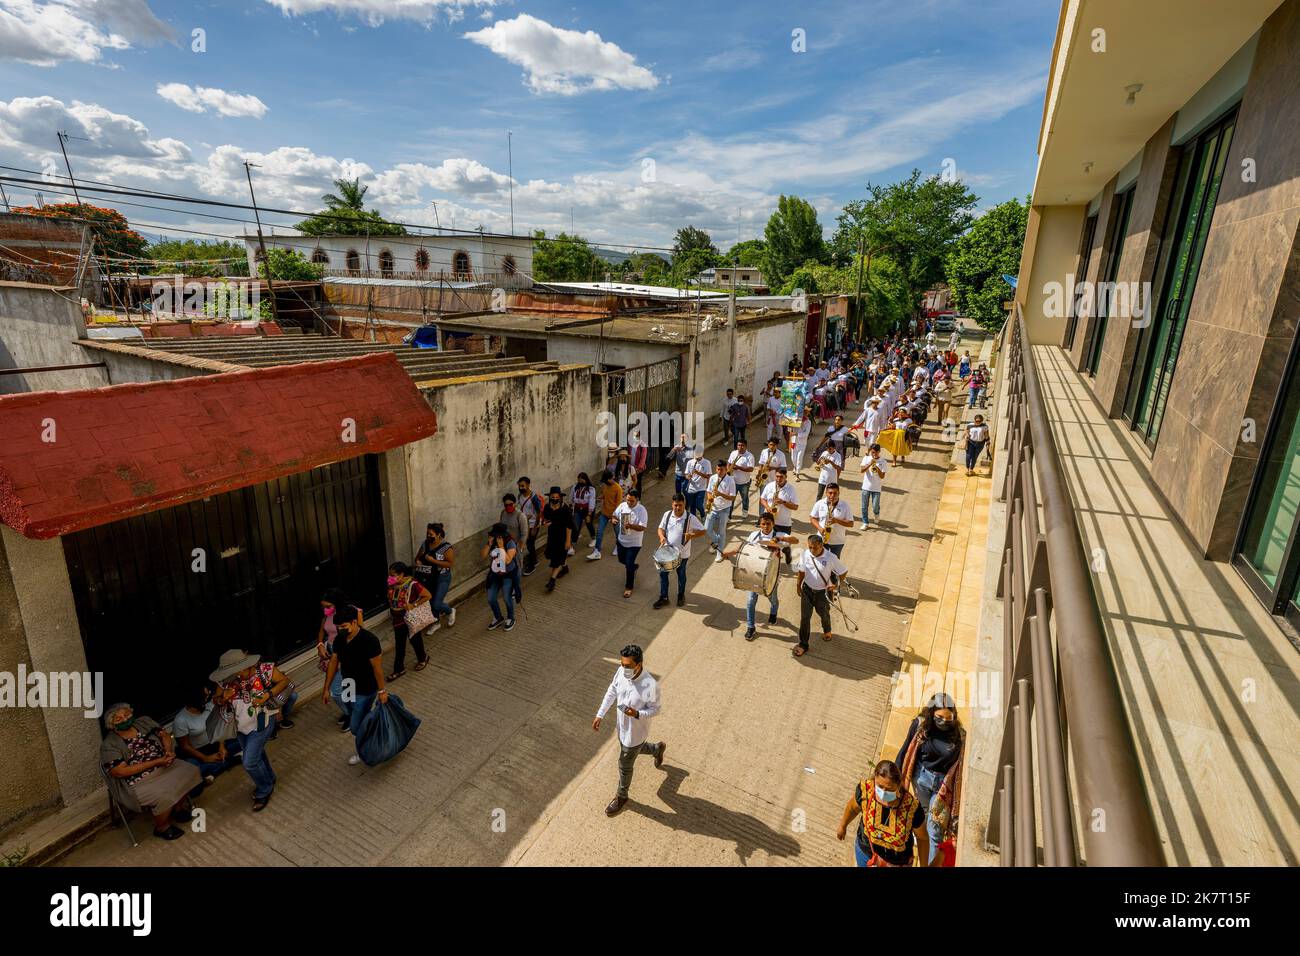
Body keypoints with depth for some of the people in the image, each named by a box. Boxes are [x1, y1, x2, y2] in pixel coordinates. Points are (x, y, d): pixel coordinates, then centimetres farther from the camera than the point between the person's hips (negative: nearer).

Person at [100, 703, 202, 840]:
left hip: (164, 766, 6)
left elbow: (165, 735, 9)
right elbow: (120, 771, -19)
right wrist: (156, 762, -22)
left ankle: (179, 807, 12)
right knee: (164, 796, -27)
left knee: (190, 771, -11)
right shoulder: (109, 746, -12)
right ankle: (162, 827, 2)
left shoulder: (144, 722, 3)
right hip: (139, 782, -6)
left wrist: (168, 751, -12)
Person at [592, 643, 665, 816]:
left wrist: (637, 714, -37)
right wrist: (600, 715, -2)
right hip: (622, 726, 5)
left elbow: (655, 709, -19)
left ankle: (621, 796, 45)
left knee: (624, 765, 16)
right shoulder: (621, 672, -20)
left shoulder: (650, 685, -36)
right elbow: (611, 692, -2)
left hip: (636, 731, -5)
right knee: (633, 749, 32)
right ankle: (657, 748, 61)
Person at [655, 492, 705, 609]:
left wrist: (692, 535, -32)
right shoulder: (667, 514, -8)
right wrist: (662, 537, -18)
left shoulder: (690, 518, -19)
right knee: (663, 573, 10)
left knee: (681, 575, 18)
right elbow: (661, 528, 3)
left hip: (682, 553, -3)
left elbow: (702, 531, -15)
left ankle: (681, 596, 41)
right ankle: (663, 598, 27)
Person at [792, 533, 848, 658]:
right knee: (805, 617, 1)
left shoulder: (830, 558, -24)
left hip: (823, 592, -1)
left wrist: (836, 584, -14)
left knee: (823, 614, 23)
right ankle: (803, 645, 12)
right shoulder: (805, 554, -16)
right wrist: (798, 585, 4)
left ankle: (827, 631, 56)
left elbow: (844, 571, -10)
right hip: (807, 590, 1)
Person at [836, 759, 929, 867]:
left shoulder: (912, 808, -35)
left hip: (897, 862, -1)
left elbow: (922, 838, -13)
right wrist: (842, 826, 10)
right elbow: (853, 807, -5)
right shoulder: (865, 789, -29)